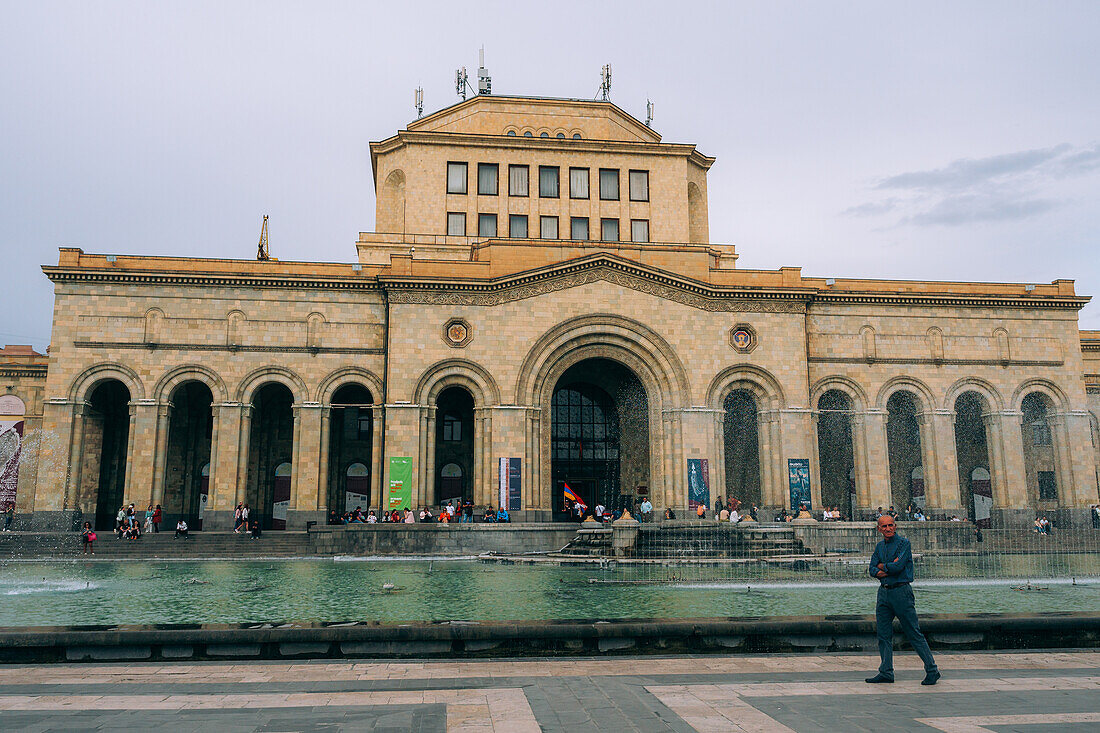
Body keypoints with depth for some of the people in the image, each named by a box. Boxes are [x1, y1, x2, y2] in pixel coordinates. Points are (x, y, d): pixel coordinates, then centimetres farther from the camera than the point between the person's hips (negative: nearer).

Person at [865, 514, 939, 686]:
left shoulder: (903, 543, -7)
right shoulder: (879, 546, 13)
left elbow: (898, 566, -19)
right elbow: (872, 569, 6)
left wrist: (882, 566, -1)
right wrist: (889, 568, -11)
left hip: (901, 591, -7)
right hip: (884, 592, 7)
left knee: (914, 633, -3)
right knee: (883, 634, 7)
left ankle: (932, 671, 7)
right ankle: (886, 672, 15)